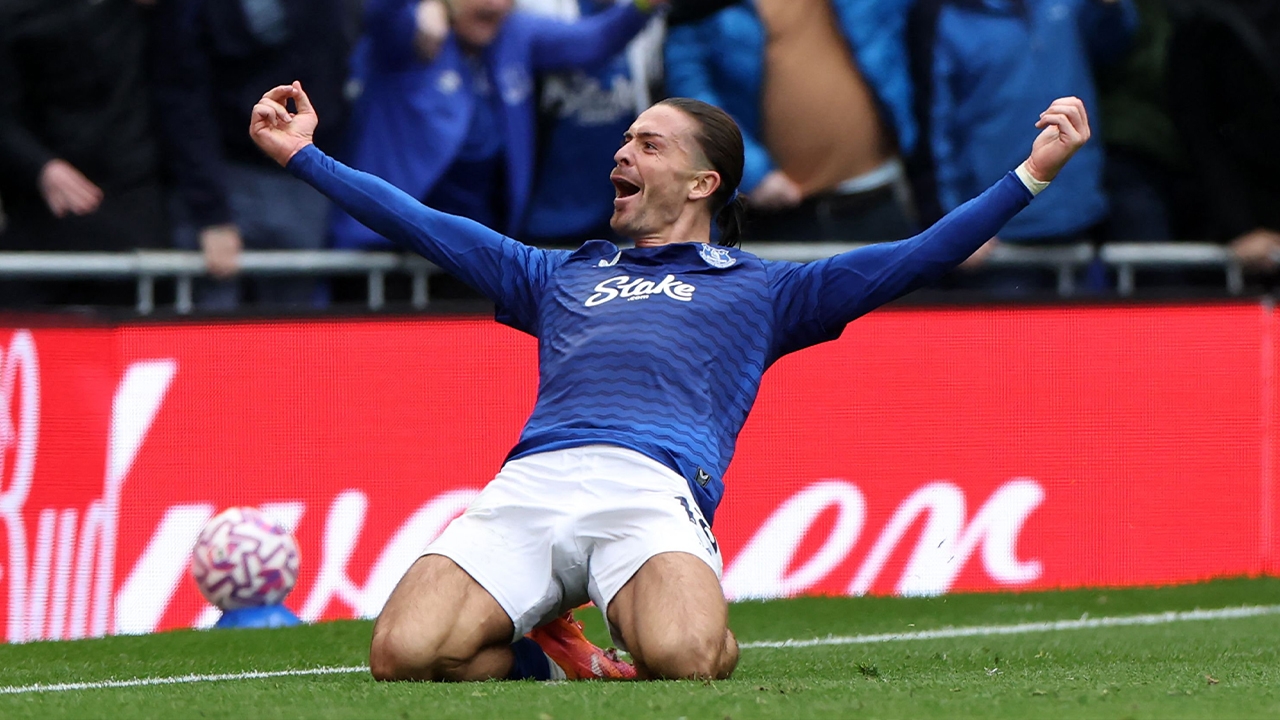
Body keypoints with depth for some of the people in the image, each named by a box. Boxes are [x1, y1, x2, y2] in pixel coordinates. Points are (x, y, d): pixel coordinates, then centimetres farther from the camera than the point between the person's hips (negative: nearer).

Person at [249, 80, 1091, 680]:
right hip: (530, 481, 3)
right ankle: (551, 660, 6)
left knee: (684, 658, -37)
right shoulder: (564, 277, 36)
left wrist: (1034, 172, 11)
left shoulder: (760, 289, 26)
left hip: (654, 486, -3)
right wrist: (304, 155, 40)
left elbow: (915, 258, 19)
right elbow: (422, 225, 40)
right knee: (404, 656, -24)